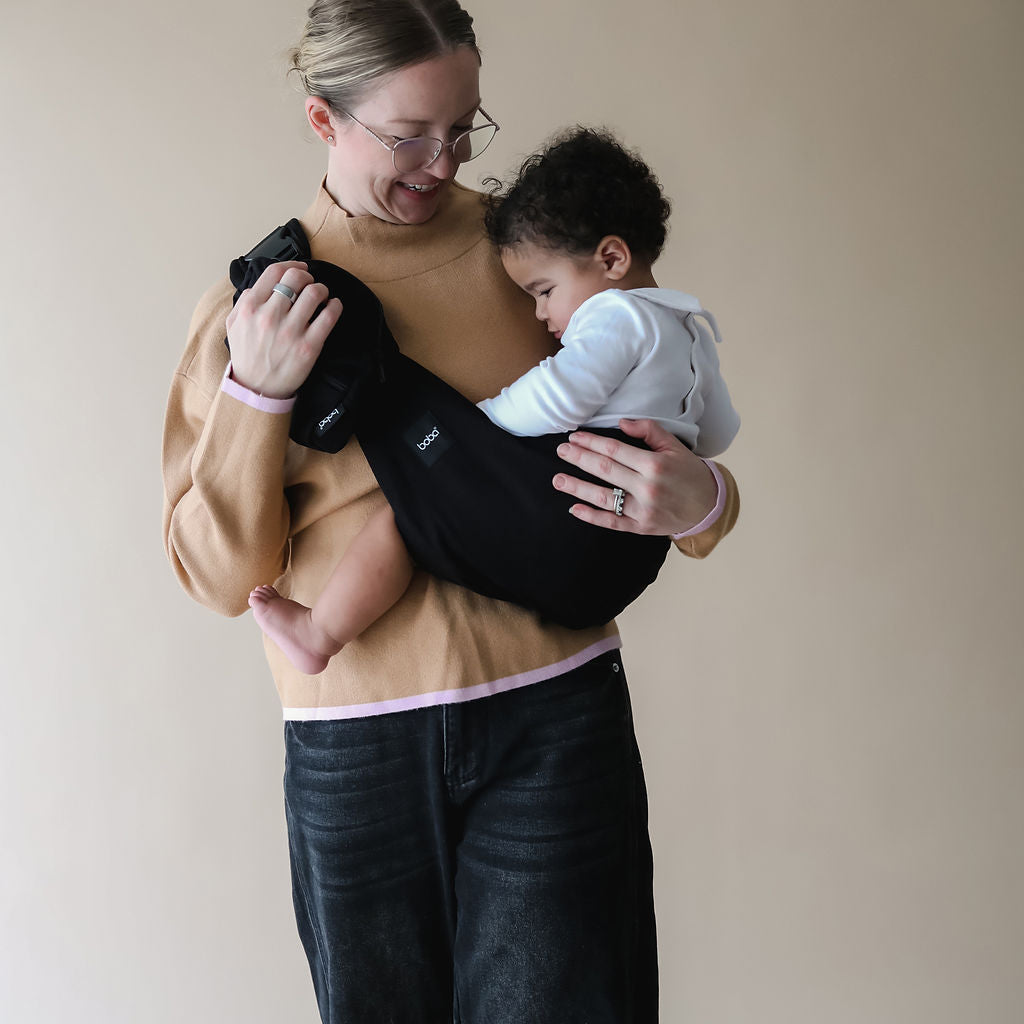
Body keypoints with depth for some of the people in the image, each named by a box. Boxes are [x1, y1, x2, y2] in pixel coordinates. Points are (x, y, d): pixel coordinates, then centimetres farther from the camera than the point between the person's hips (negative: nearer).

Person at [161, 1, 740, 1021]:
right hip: (351, 746, 1)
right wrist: (255, 392, -14)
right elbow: (221, 574, 0)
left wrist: (695, 502, -14)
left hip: (553, 717, 0)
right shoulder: (253, 298, 3)